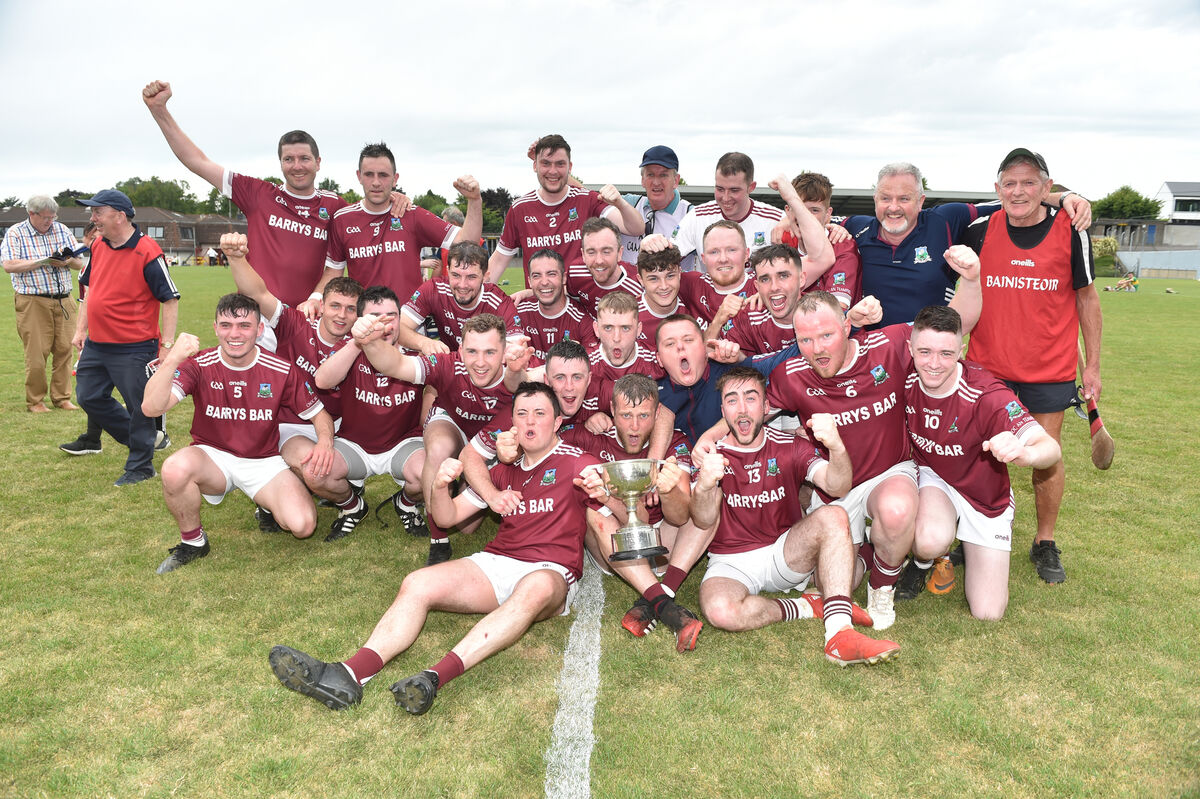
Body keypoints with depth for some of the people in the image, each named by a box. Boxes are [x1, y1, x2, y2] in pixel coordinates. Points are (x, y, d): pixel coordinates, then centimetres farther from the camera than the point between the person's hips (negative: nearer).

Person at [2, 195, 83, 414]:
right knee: (36, 353, -4)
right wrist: (43, 261, -14)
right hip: (33, 302, -4)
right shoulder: (15, 233, 1)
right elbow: (9, 265, -11)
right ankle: (35, 401, 9)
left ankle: (62, 397, 14)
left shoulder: (61, 230, 12)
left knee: (64, 349, 3)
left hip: (64, 301, 4)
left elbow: (79, 262, 13)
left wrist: (67, 261, -9)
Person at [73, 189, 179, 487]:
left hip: (133, 348, -8)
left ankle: (140, 467, 16)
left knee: (139, 407, 1)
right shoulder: (97, 247, 7)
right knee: (89, 396, 17)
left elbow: (170, 300, -15)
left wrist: (166, 344, -18)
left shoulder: (147, 253, -16)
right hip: (96, 345, 8)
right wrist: (81, 329, 17)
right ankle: (135, 438, 35)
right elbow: (90, 289, 20)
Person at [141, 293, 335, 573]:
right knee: (175, 468, -36)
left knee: (302, 526, -21)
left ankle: (269, 504, 18)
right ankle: (193, 542, -6)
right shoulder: (198, 365, -11)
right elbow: (151, 408, -24)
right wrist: (172, 359, -37)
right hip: (213, 456, 0)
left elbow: (318, 413, 0)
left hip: (264, 461, 0)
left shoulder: (282, 371, -9)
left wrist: (325, 440, -24)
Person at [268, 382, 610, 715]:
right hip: (495, 562, 5)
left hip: (550, 572, -5)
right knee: (417, 585, -18)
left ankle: (439, 675, -52)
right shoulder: (504, 469, 21)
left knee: (536, 588, -40)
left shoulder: (578, 464, 7)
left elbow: (611, 528, 4)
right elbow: (448, 517, 20)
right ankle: (351, 673, -34)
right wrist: (441, 487, -3)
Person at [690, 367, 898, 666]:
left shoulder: (789, 447, -1)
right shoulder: (712, 455, -5)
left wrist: (836, 446, -39)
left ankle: (839, 633, -34)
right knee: (719, 610, -36)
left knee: (832, 517, -26)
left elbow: (837, 487, -17)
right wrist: (704, 486, -40)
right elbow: (704, 523, -17)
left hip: (787, 555, 2)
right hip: (732, 563, -2)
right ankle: (807, 607, -13)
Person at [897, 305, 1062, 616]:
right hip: (931, 477, 1)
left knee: (988, 612, -2)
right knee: (932, 541, -37)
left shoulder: (985, 395, -30)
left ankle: (969, 543, 28)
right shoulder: (906, 381, -19)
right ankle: (923, 562, 3)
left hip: (984, 497, 0)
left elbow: (1051, 448, -36)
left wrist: (1022, 453, -62)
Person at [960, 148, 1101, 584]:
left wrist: (1092, 365, 4)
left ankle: (1045, 543, 24)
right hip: (987, 365, 1)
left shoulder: (1071, 232, -6)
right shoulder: (980, 232, -3)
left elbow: (1086, 298, 3)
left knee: (1048, 455, 6)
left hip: (1051, 369, -1)